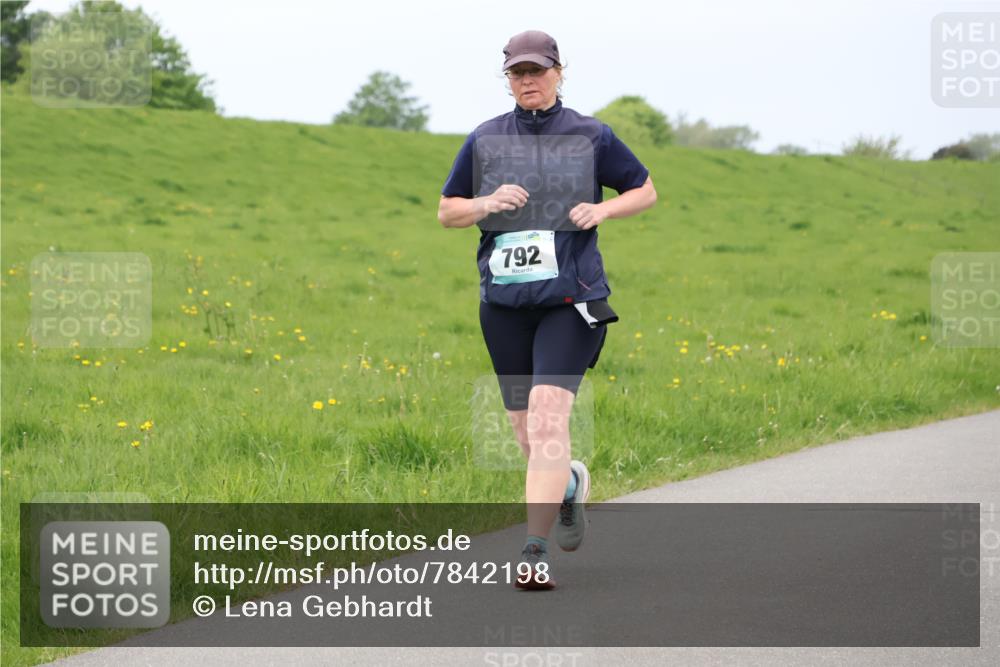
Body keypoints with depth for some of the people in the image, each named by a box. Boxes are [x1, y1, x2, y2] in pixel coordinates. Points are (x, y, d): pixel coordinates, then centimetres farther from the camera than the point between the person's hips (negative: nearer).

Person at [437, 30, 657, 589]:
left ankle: (535, 551, -21)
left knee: (548, 417, -19)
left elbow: (646, 191, 13)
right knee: (527, 432, 8)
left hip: (570, 300, -3)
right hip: (504, 303, 3)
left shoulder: (591, 136, 4)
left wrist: (602, 209, -7)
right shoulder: (484, 140, 10)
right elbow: (446, 211, 15)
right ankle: (570, 483, 42)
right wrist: (487, 203, -6)